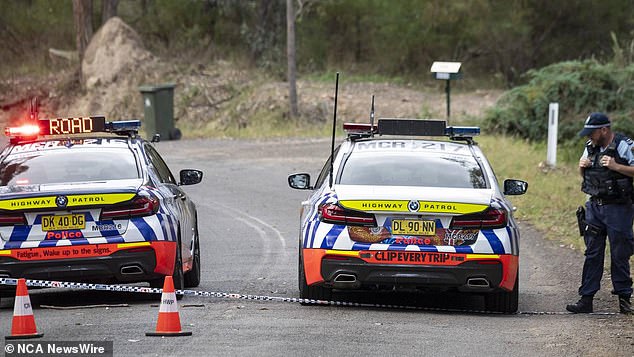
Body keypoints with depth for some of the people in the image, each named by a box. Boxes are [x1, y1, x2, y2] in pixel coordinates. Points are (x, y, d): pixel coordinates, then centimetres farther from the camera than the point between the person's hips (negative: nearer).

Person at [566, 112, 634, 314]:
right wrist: (582, 166, 2)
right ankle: (586, 299, 7)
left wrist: (615, 166, -25)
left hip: (618, 208, -6)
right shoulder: (591, 147, 10)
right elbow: (583, 175, 23)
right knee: (592, 254, 6)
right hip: (595, 207, 6)